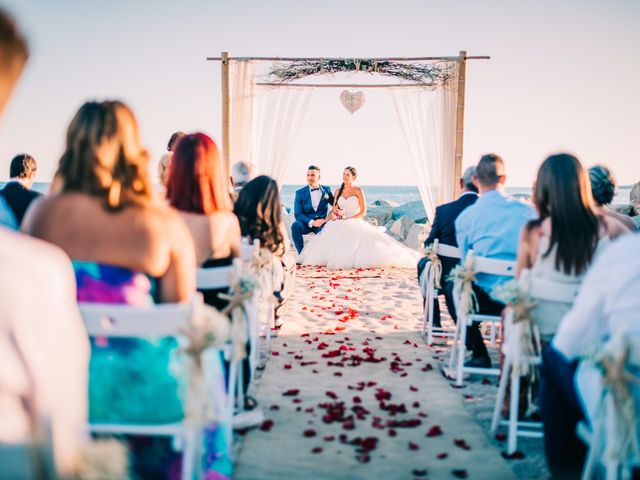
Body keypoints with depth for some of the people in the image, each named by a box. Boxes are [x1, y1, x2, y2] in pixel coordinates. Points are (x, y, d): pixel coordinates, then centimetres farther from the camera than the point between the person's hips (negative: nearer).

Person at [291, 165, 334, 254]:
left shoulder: (326, 190, 9)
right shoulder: (300, 192, 3)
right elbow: (297, 214, -5)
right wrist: (312, 222, -20)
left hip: (321, 223, 0)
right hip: (306, 223, 0)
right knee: (295, 225, -32)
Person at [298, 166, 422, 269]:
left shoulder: (358, 190, -1)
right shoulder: (338, 191, 12)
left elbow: (363, 211, -4)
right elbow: (334, 210, 12)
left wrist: (349, 219, -15)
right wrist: (325, 220, -7)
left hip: (355, 223, -3)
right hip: (340, 225, 3)